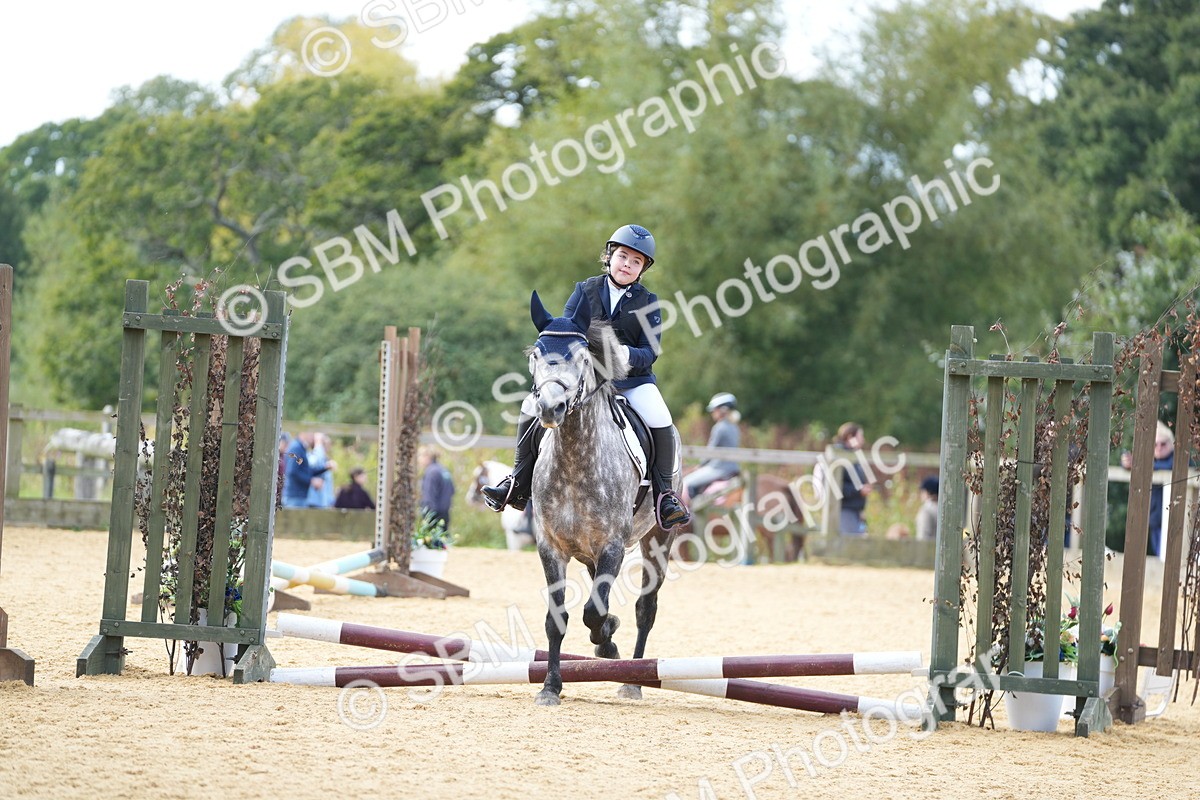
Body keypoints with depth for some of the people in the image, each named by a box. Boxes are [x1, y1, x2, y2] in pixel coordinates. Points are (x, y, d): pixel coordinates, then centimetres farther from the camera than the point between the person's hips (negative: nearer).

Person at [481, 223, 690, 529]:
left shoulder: (648, 302, 2)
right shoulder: (585, 290, 5)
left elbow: (651, 350, -5)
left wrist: (626, 356, -26)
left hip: (631, 378, -1)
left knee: (660, 421, -27)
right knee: (532, 410, -12)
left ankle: (664, 493, -13)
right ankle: (518, 484, 0)